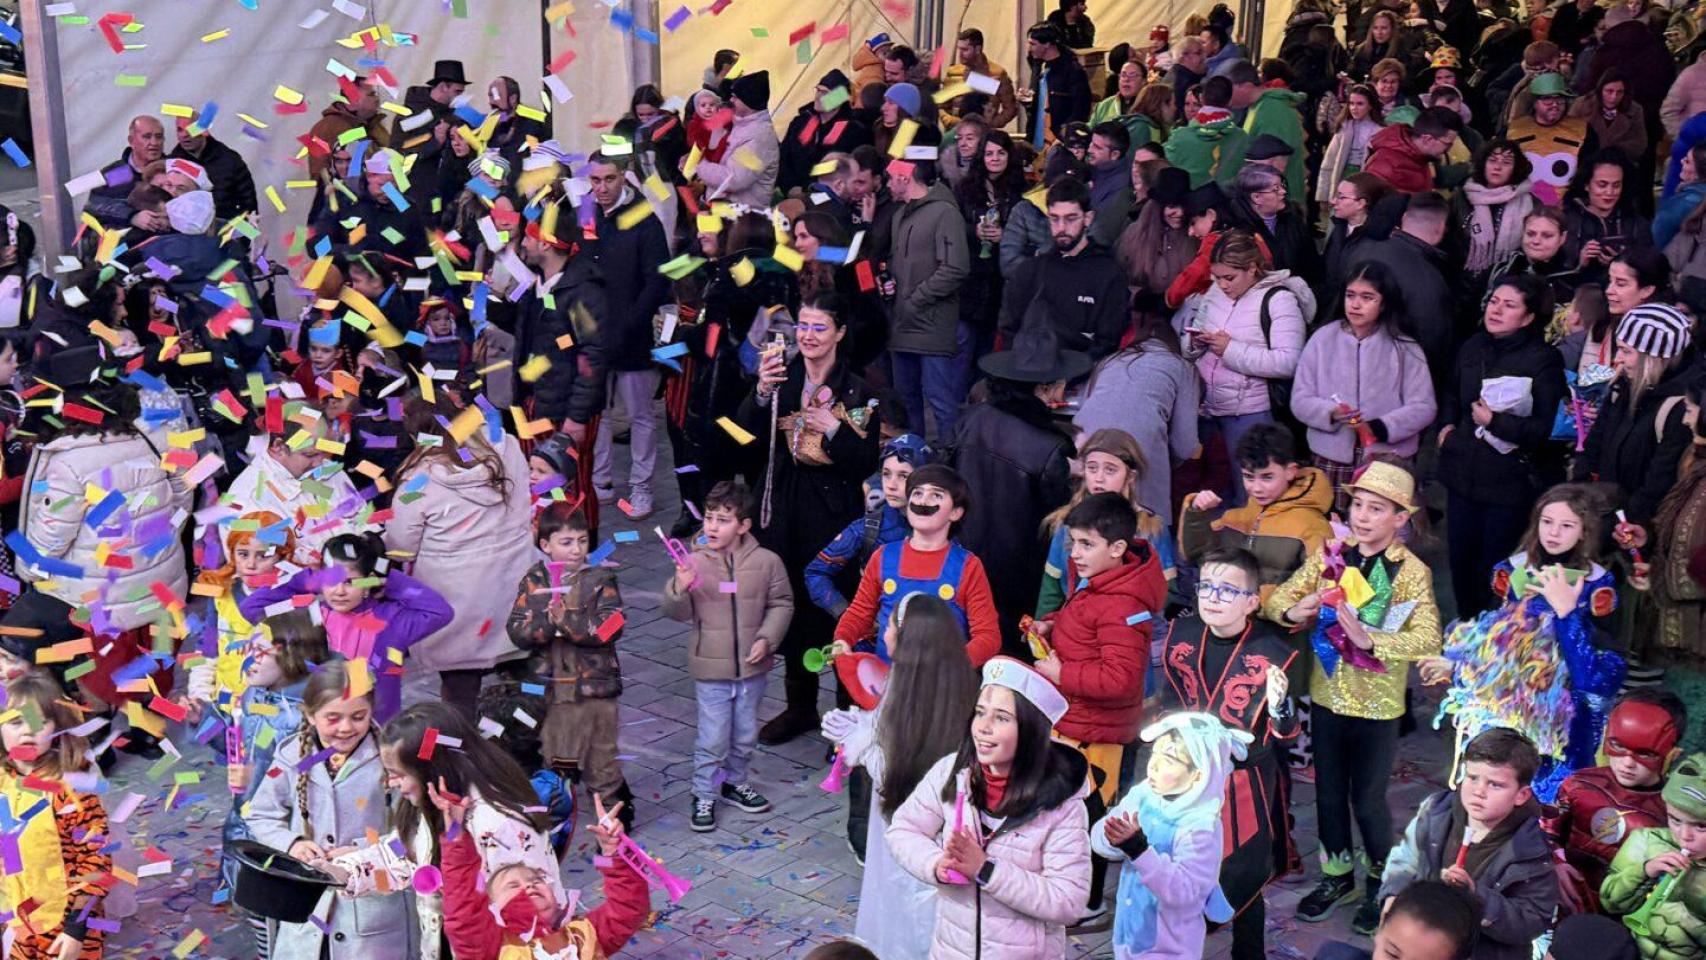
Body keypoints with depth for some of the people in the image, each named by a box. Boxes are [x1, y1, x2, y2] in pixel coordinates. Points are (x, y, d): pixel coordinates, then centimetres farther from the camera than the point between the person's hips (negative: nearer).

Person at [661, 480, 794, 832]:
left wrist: (766, 639, -9)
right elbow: (676, 612, -9)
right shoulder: (695, 563, -9)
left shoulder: (766, 562, -6)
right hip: (711, 670, -2)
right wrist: (680, 588, -29)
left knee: (745, 734, 18)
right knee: (712, 738, 3)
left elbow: (782, 604, 3)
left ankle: (735, 782, 39)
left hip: (752, 668, 2)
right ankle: (704, 795, 19)